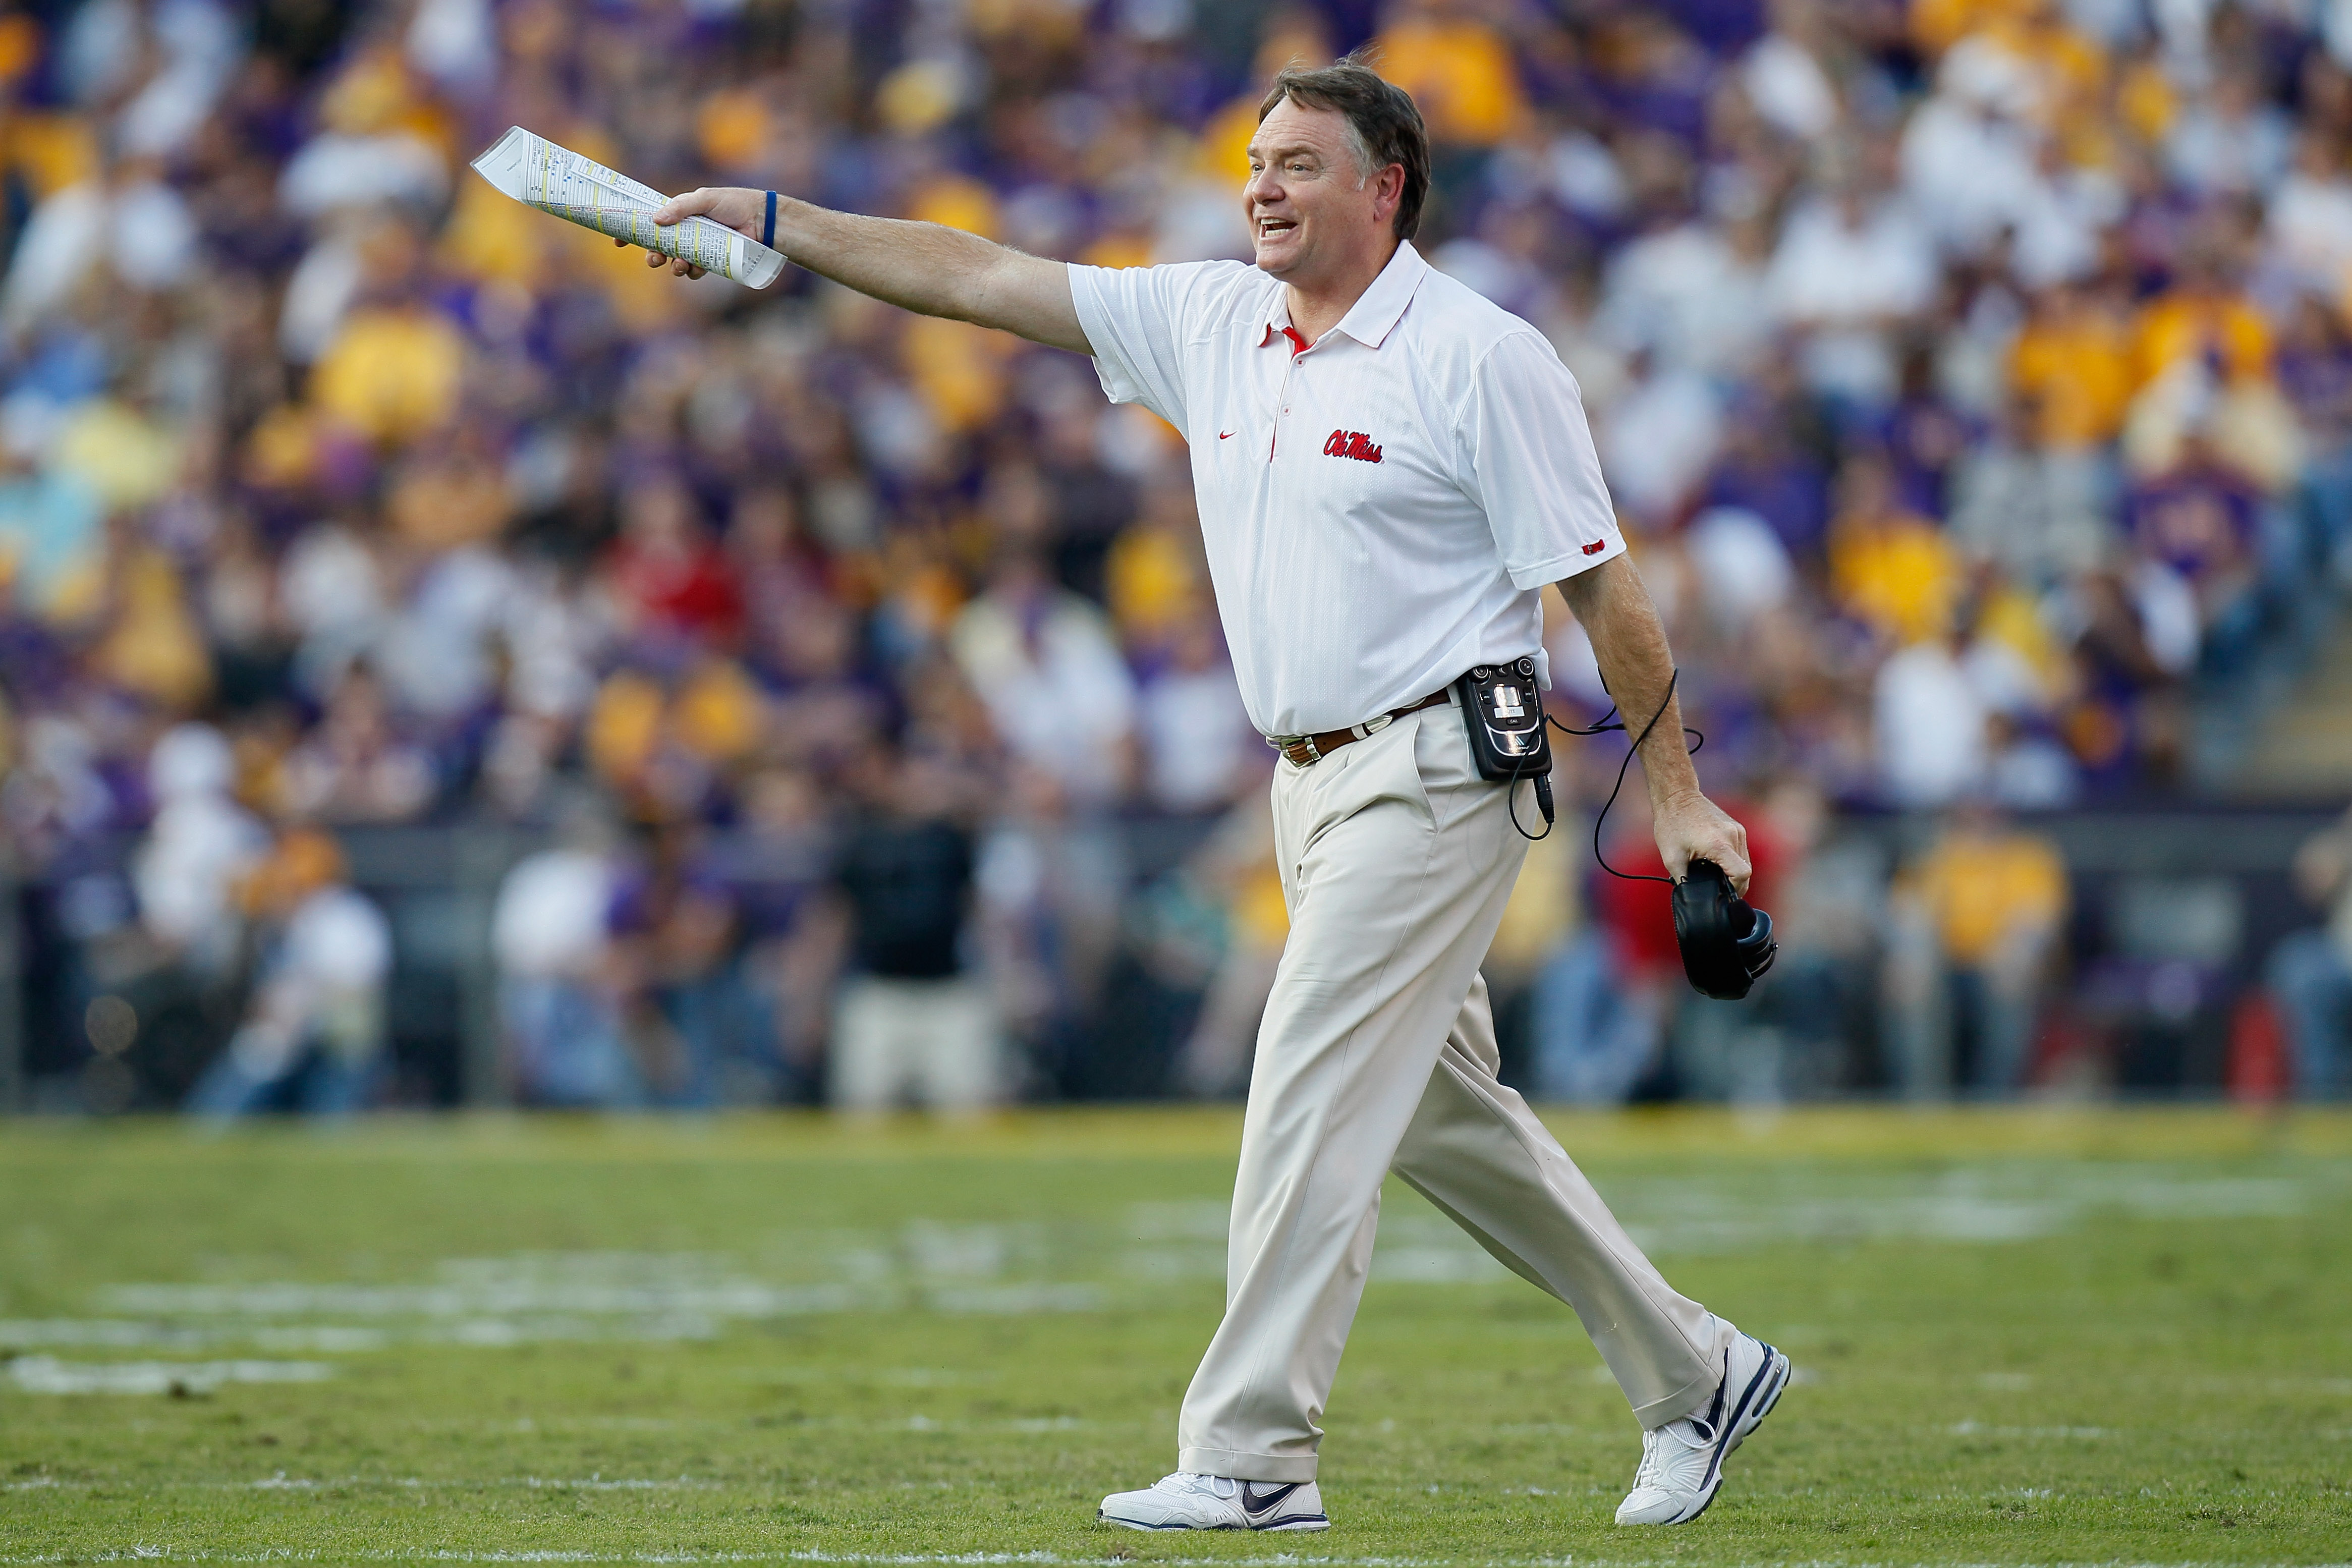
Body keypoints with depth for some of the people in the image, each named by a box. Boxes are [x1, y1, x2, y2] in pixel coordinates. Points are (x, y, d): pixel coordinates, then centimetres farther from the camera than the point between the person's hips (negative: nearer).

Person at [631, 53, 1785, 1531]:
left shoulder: (1483, 357, -10)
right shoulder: (1213, 323, 8)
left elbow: (1601, 584, -9)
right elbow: (985, 279, 7)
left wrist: (1678, 797, -9)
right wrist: (774, 223, 1)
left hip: (1432, 779, -8)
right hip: (1315, 785, 8)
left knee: (1314, 1091, -13)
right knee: (1444, 1116, 13)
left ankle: (1253, 1453, -11)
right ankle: (1695, 1377, 25)